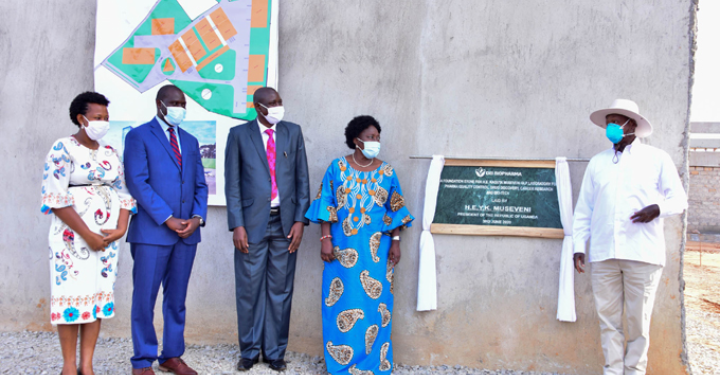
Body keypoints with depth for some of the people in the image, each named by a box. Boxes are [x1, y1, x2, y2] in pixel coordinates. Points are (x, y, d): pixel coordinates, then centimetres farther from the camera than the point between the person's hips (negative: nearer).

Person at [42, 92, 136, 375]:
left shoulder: (110, 153, 11)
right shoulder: (62, 149, -6)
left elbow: (123, 193, 10)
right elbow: (55, 198, -13)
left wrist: (121, 229, -6)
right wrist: (87, 235, -16)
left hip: (107, 234, 5)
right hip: (73, 232, -5)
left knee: (99, 294, 4)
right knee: (72, 294, -3)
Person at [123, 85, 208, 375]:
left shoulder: (190, 141, 17)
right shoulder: (139, 136, 0)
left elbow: (200, 185, 14)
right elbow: (138, 183, -10)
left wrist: (197, 217, -4)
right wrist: (167, 219, -15)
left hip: (187, 232, 5)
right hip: (152, 231, -5)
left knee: (177, 298, 11)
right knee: (144, 298, 1)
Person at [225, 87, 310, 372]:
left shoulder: (293, 132, 8)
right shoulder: (239, 134, 2)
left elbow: (302, 179, 7)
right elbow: (232, 183, 0)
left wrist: (300, 220, -1)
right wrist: (237, 225, -8)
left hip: (285, 223, 2)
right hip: (252, 223, -2)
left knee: (280, 290, 7)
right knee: (249, 289, 4)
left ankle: (275, 352, 20)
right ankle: (249, 351, 21)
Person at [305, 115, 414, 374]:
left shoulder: (387, 173, 6)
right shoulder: (337, 168, 2)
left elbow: (395, 210, 8)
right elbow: (326, 206, 0)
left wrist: (395, 242, 1)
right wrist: (326, 239, -7)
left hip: (376, 250, 1)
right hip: (343, 247, -1)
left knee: (374, 303, 2)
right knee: (342, 303, 3)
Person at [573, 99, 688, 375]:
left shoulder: (657, 159, 8)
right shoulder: (597, 162, 15)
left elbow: (679, 199, 7)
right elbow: (584, 209, 15)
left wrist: (657, 209, -15)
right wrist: (578, 247, 8)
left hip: (643, 253, -2)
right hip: (603, 254, 3)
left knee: (639, 320, 0)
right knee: (608, 319, 3)